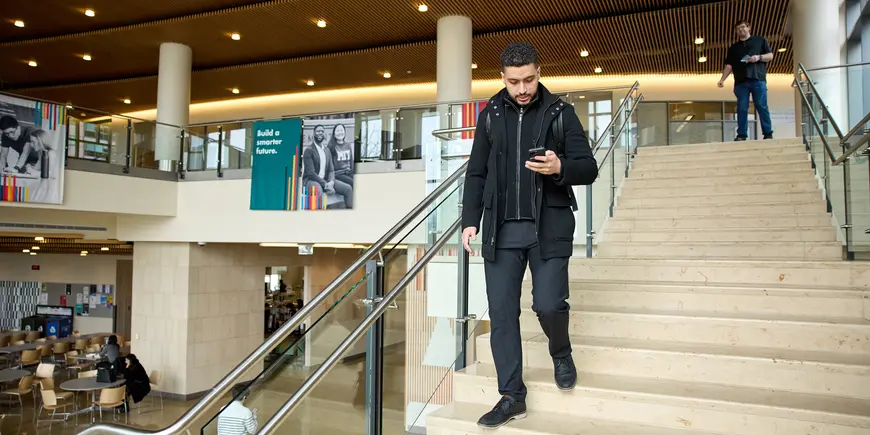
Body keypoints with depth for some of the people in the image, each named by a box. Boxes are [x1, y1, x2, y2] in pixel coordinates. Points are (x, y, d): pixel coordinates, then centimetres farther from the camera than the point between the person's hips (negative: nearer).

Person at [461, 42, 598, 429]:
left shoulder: (560, 113, 3)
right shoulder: (490, 116, 10)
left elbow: (589, 168, 1)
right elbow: (476, 174, 13)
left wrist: (560, 168, -21)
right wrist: (470, 221, 4)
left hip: (549, 226, -2)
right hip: (502, 229, 3)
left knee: (548, 303, -10)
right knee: (501, 313, 1)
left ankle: (561, 353, 25)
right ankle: (512, 396, 13)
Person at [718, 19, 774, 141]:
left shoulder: (760, 40, 17)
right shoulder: (733, 48, 23)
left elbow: (770, 56, 10)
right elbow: (729, 65, 16)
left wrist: (759, 57, -9)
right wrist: (722, 79, 1)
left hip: (758, 79, -2)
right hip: (740, 82, 2)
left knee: (762, 106, -7)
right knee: (742, 109, -3)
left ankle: (768, 133, -4)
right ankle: (741, 135, -4)